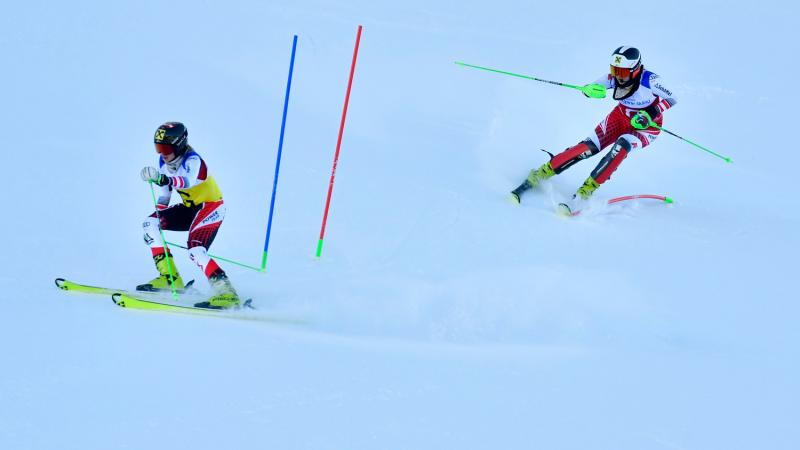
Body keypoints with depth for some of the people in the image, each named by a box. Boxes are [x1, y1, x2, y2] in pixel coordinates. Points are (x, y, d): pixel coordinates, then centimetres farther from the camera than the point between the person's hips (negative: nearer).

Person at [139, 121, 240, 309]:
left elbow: (188, 181, -49)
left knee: (196, 250, -27)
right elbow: (164, 194, 11)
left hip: (210, 207, -9)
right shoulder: (164, 161, -2)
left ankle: (227, 295, -28)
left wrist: (164, 179, -66)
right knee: (150, 223, -5)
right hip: (190, 207, 9)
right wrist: (158, 219, 11)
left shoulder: (192, 160, -26)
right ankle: (170, 279, -4)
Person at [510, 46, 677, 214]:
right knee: (588, 147, -16)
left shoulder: (649, 79, -30)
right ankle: (538, 176, -10)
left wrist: (650, 114, -36)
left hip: (647, 127, -4)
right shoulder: (614, 78, -20)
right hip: (621, 117, 4)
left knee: (622, 145, -35)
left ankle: (585, 193, -34)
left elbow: (671, 99, -21)